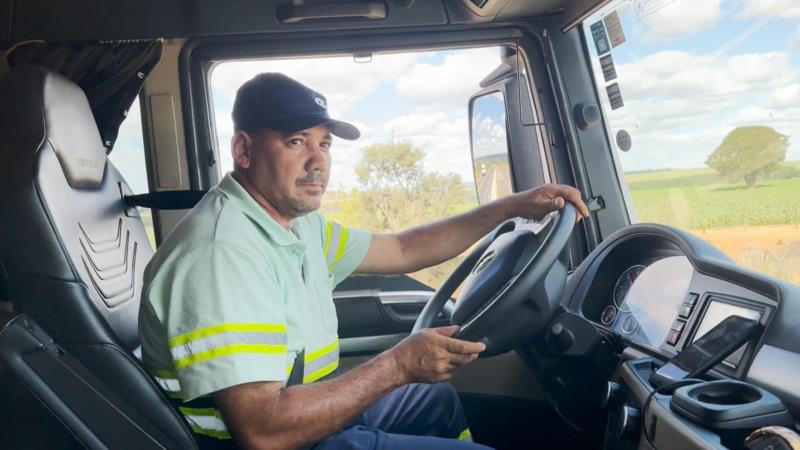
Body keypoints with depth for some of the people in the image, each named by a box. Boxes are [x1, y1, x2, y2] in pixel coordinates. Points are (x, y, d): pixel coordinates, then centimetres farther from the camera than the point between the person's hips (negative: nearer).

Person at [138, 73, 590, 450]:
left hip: (310, 411, 9)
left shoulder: (298, 222, 2)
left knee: (439, 399, 23)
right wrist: (399, 365, -27)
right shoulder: (222, 252, -28)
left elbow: (402, 249, 10)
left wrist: (514, 206, 5)